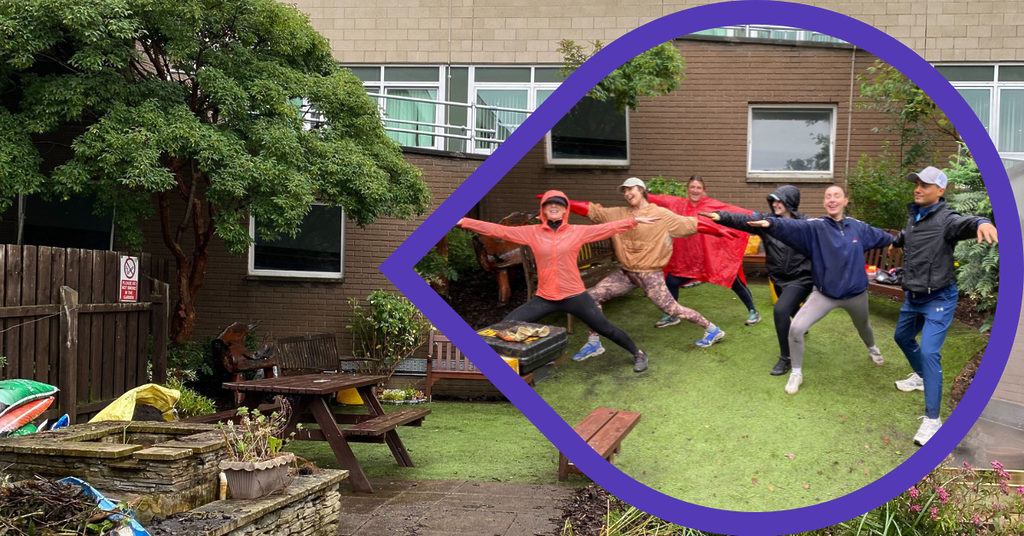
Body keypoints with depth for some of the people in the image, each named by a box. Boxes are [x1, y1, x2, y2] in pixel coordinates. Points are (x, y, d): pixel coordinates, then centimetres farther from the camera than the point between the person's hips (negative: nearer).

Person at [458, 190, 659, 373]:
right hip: (544, 298, 2)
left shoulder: (578, 232, -2)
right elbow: (498, 230, -3)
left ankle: (637, 353, 28)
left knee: (605, 328, 5)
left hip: (574, 296, -1)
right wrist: (463, 222, -8)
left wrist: (635, 220, -9)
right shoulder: (532, 233, 0)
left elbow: (609, 228, -2)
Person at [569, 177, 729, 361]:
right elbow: (589, 209, 3)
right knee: (592, 296, -3)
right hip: (626, 273, 5)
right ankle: (594, 343, 9)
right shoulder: (618, 214, 5)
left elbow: (693, 224, -9)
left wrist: (722, 231, -12)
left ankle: (712, 329, 19)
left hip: (650, 274, -5)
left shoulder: (662, 215, -8)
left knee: (672, 309, -3)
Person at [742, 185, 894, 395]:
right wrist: (771, 223, -55)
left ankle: (872, 349, 67)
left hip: (856, 294, 3)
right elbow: (793, 227, -35)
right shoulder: (815, 227, -15)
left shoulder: (858, 227, -3)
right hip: (824, 294, -3)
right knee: (796, 328, -19)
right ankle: (796, 373, 3)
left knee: (863, 326, 30)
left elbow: (881, 236, 18)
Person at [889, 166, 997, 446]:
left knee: (929, 352, -18)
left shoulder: (945, 219, -20)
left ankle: (932, 419, -14)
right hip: (913, 297, 8)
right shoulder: (913, 216, 3)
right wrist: (894, 242, 49)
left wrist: (981, 223, -68)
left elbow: (963, 224, -45)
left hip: (939, 298, -8)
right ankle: (921, 376, 56)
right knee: (902, 337, 27)